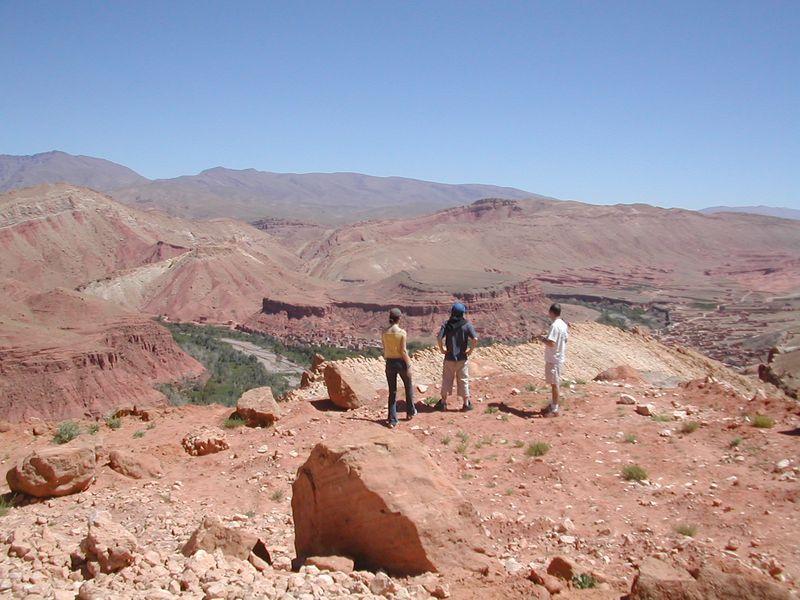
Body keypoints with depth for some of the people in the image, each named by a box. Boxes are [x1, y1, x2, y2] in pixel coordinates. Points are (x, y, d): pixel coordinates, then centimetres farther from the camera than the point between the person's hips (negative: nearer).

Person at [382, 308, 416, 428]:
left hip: (389, 363, 3)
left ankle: (392, 420, 7)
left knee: (392, 392, 9)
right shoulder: (402, 332, -15)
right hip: (401, 362, -3)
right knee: (408, 387, 22)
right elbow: (403, 351, -15)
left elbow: (384, 350, 4)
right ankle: (410, 412, 35)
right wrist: (408, 365, -7)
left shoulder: (384, 333, -2)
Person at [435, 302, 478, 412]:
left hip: (449, 357, 1)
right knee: (463, 380, 9)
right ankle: (466, 404, 16)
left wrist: (442, 349, -3)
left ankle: (443, 402, 22)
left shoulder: (447, 324, -5)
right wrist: (471, 350, -5)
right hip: (462, 357, -1)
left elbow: (439, 337, -16)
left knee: (446, 380, 13)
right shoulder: (467, 324, -8)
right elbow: (475, 339, -18)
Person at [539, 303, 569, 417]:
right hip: (559, 357, 9)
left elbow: (551, 343, -27)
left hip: (553, 359, -9)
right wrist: (547, 338, 15)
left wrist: (542, 339, -9)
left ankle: (555, 410, 5)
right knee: (555, 383, 18)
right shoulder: (563, 324, 7)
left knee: (554, 384, -2)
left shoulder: (555, 325, -22)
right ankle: (553, 405, 29)